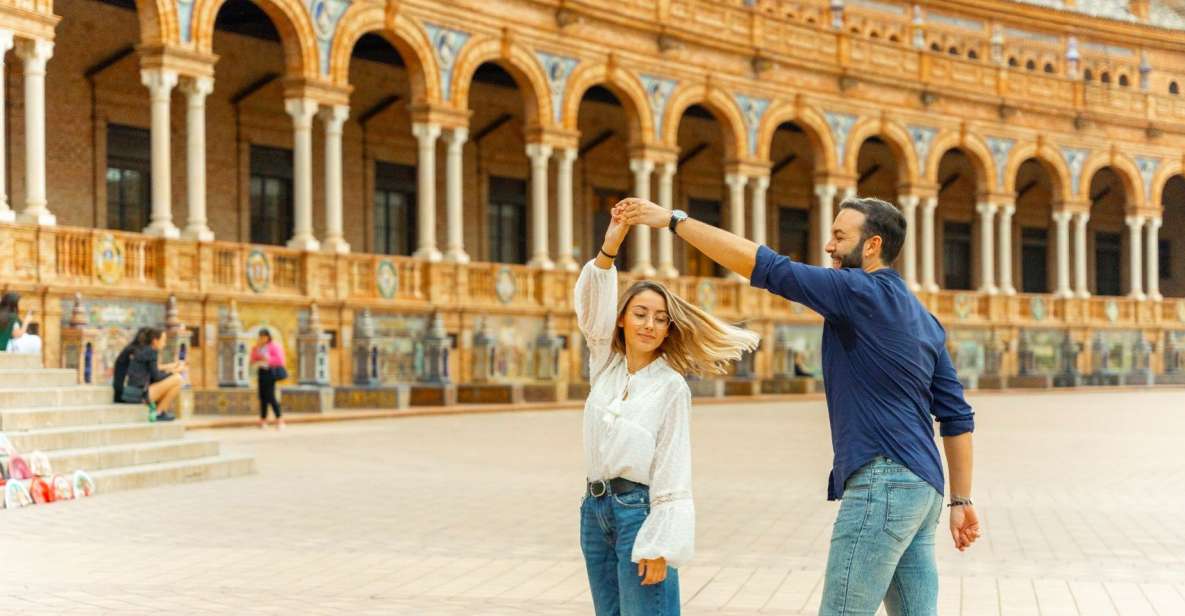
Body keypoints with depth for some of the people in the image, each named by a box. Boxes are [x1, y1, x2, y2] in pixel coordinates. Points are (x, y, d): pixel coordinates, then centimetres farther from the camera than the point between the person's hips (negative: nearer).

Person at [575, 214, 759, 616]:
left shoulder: (672, 387, -5)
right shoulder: (605, 366, 8)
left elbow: (673, 471, -9)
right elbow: (591, 303, -6)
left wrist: (660, 544, -16)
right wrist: (609, 248, -22)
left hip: (640, 508, -5)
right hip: (595, 508, 5)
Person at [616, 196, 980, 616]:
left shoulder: (862, 292, -9)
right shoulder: (923, 319, 17)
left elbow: (767, 267, -14)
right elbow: (957, 416, 16)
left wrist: (674, 219, -10)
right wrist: (961, 499, 18)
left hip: (883, 482, -9)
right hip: (919, 486, 9)